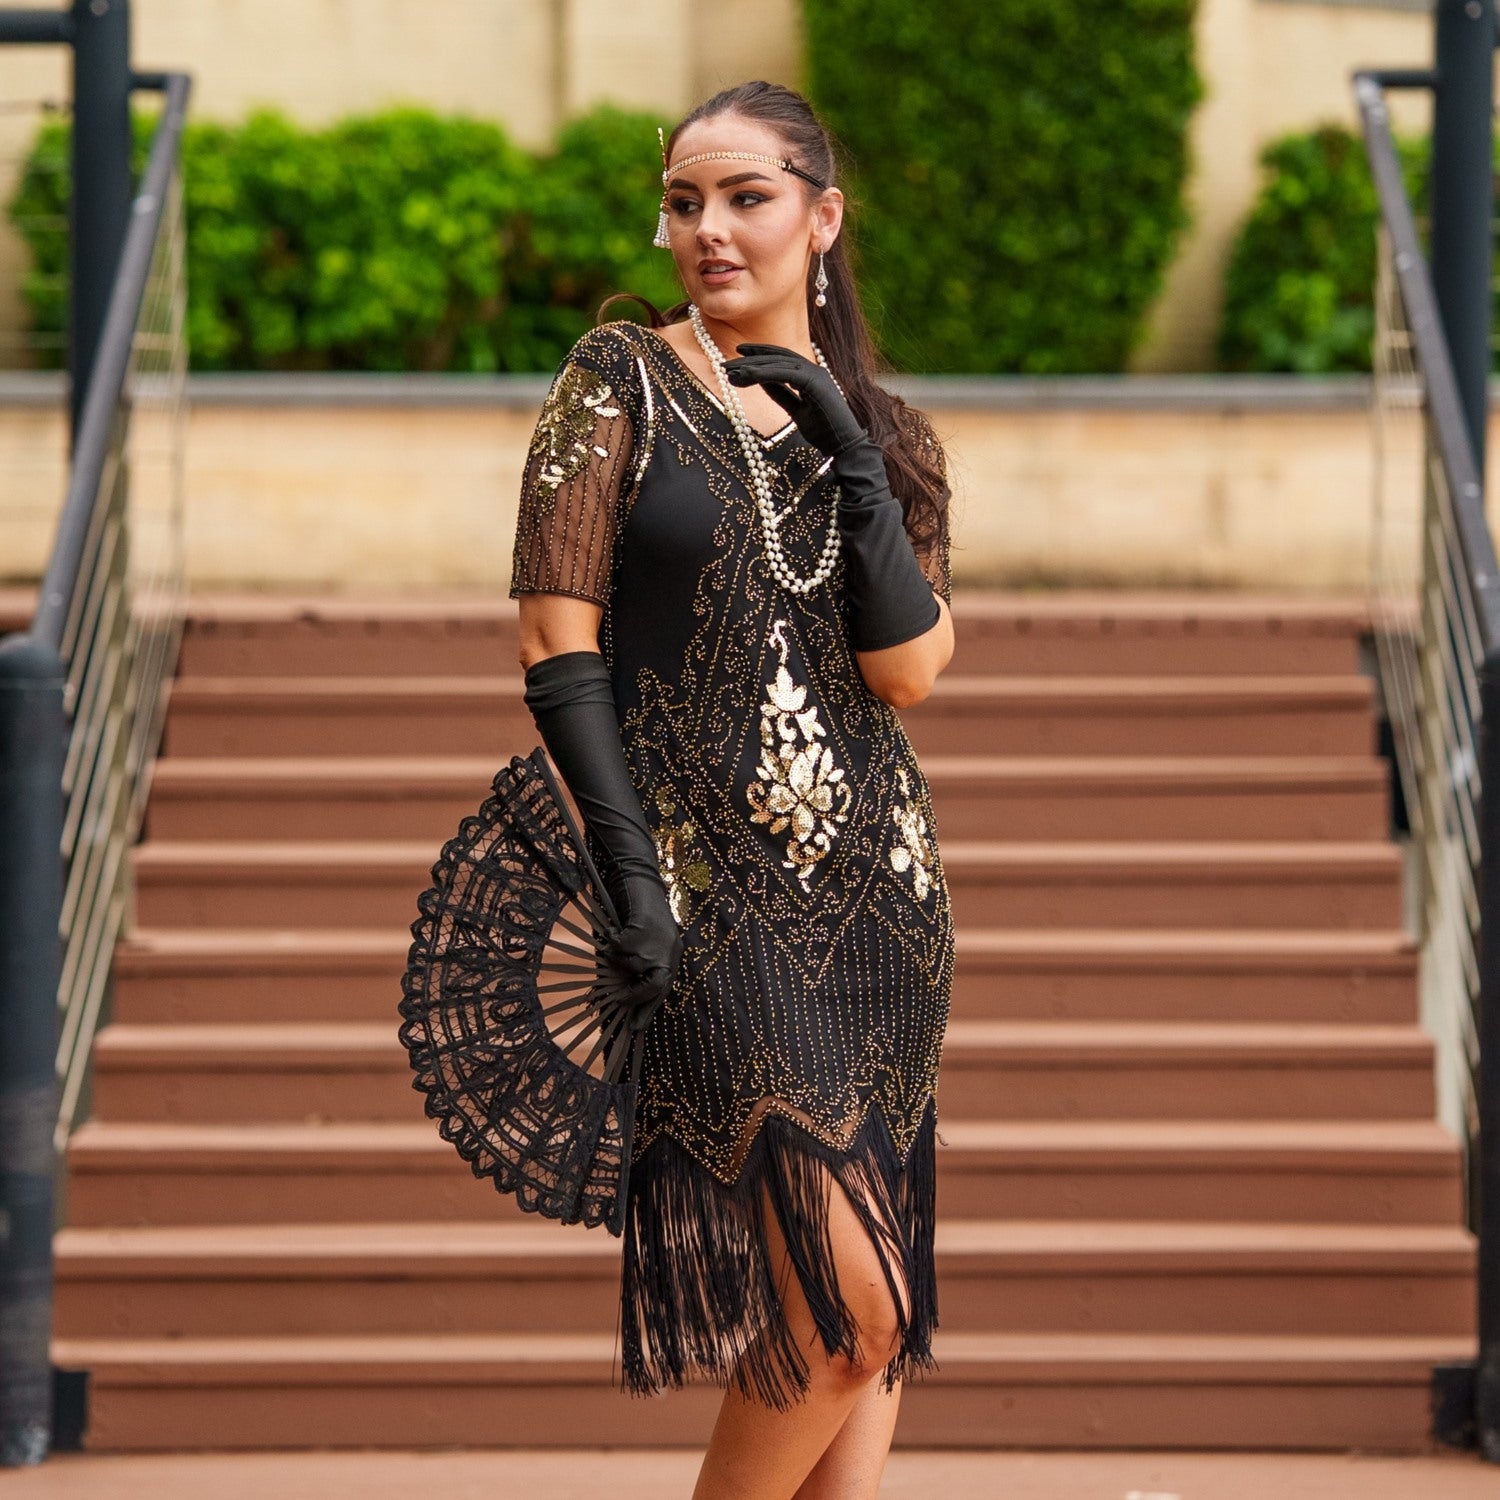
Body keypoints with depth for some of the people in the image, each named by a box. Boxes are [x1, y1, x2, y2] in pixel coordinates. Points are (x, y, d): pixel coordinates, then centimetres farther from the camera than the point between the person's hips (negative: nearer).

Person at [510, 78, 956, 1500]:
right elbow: (561, 642, -6)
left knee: (870, 1307, 5)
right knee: (844, 1300, -13)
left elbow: (909, 669, 0)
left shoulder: (884, 432, 11)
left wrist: (848, 460, -7)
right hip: (710, 886, -5)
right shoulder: (622, 382, 0)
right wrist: (627, 866, -14)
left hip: (873, 885, 5)